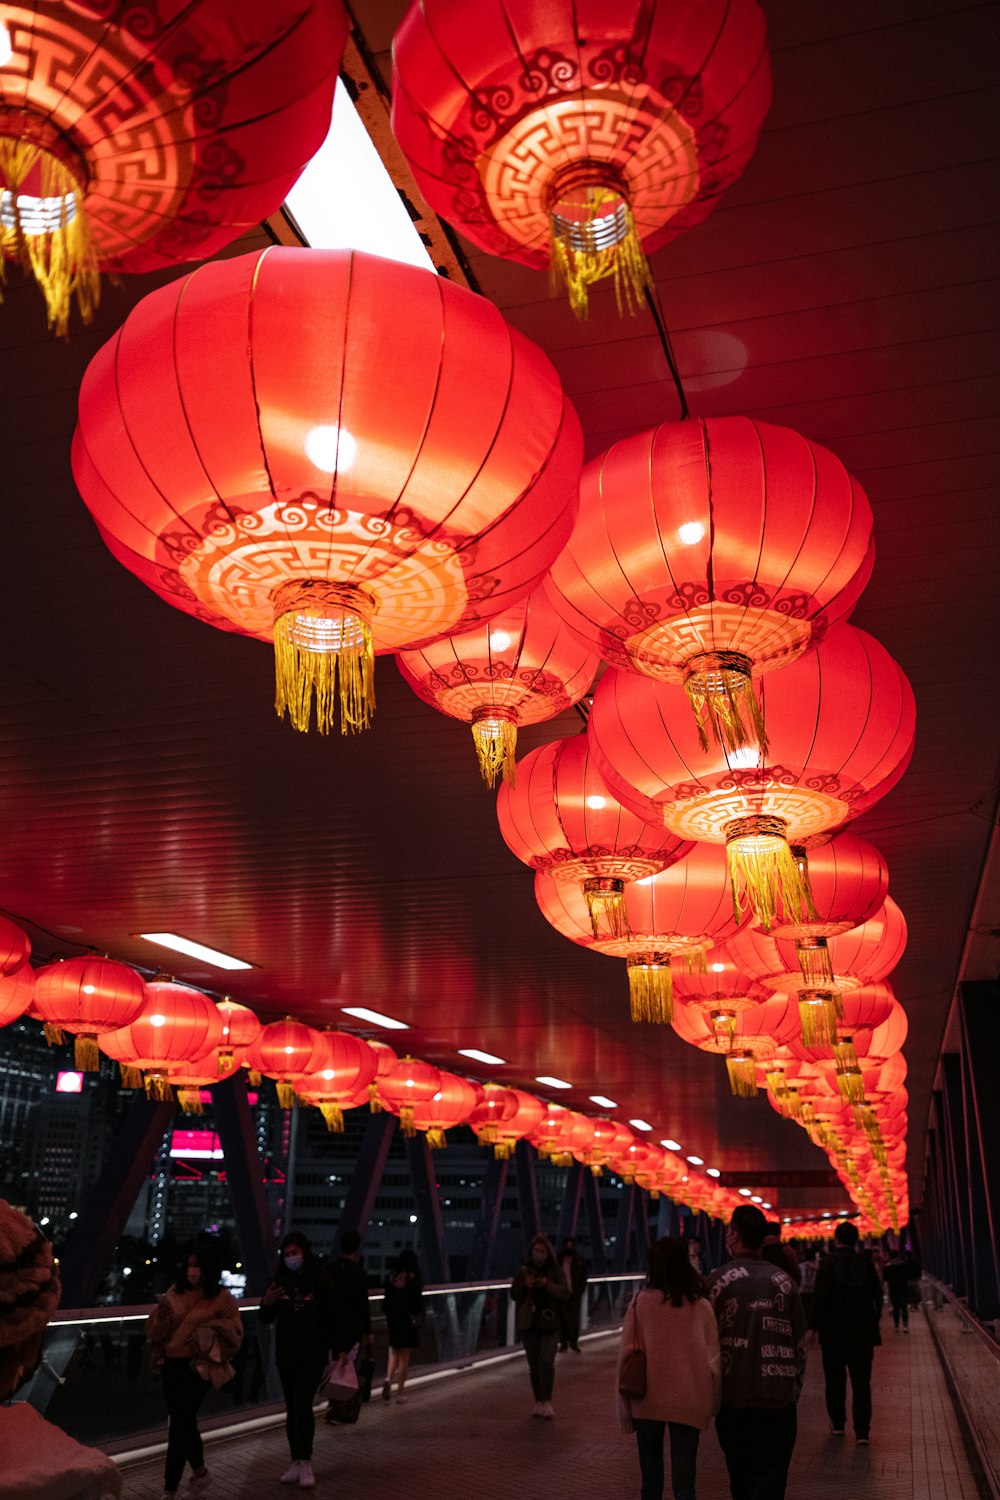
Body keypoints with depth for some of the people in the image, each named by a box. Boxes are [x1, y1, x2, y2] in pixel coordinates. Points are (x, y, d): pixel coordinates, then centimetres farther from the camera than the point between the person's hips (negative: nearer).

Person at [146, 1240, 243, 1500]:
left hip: (198, 1368, -6)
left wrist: (208, 1334, -21)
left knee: (178, 1425, -7)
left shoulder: (222, 1299, -8)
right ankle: (200, 1473, 40)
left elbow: (234, 1336, -5)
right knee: (184, 1422, 18)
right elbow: (154, 1332, 7)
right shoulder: (174, 1292, 4)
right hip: (171, 1365, 6)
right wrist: (161, 1316, -14)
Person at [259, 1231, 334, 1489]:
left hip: (313, 1354, -4)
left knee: (302, 1404, -12)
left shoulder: (320, 1280, -8)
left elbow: (331, 1318, -5)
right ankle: (296, 1461, 19)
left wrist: (333, 1350, -7)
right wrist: (266, 1303, -16)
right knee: (292, 1408, 10)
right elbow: (266, 1319, 5)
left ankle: (305, 1463, -4)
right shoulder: (279, 1280, 0)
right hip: (286, 1354, 4)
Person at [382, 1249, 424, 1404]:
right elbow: (418, 1302, -11)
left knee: (394, 1353, 17)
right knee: (404, 1357, 6)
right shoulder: (414, 1279, -10)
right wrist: (417, 1318, 0)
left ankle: (388, 1378, -9)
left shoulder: (390, 1277, 1)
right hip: (409, 1320, -3)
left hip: (392, 1320, 3)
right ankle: (399, 1393, 8)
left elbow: (387, 1299, 5)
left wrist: (388, 1318, 14)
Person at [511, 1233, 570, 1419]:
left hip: (549, 1322, -2)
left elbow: (565, 1295, -8)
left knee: (546, 1360, -17)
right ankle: (538, 1402, 20)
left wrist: (547, 1285, -22)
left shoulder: (556, 1271, 0)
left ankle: (547, 1401, -8)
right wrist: (525, 1286, -18)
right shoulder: (523, 1272, 4)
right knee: (534, 1364, 9)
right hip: (529, 1324, 2)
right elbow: (514, 1294, 2)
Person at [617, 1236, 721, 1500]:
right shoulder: (701, 1305, -4)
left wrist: (626, 1402, 6)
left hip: (648, 1399, 0)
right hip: (688, 1401, 0)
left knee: (651, 1478, 14)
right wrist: (712, 1403, 11)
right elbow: (713, 1359, -1)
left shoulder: (640, 1301, -7)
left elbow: (626, 1353, -4)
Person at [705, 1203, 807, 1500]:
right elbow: (800, 1340, 8)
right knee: (771, 1476, 3)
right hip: (779, 1396, 1)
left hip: (733, 1396, -1)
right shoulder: (783, 1280, 2)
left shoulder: (717, 1280, -6)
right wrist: (795, 1385, 19)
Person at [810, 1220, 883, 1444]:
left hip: (833, 1333, -2)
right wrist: (873, 1324, 14)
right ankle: (862, 1430, 0)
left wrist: (813, 1326, -8)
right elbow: (877, 1297, 5)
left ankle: (837, 1423, 20)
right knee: (861, 1382, 5)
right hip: (862, 1333, 2)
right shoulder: (866, 1263, 0)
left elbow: (820, 1297, -13)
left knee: (835, 1380, 13)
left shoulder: (828, 1263, -9)